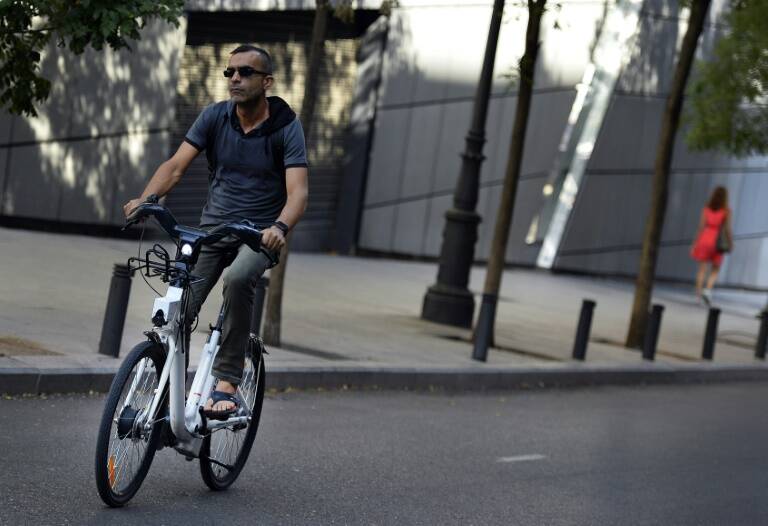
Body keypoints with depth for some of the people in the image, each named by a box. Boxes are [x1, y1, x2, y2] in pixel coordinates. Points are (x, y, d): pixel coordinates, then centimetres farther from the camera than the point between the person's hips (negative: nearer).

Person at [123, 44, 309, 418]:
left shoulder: (286, 127, -9)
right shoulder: (215, 116, 0)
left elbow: (297, 191, -19)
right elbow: (176, 165, -8)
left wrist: (280, 227, -40)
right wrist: (145, 198, -28)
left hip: (260, 233, -3)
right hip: (213, 227, 3)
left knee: (237, 279, -35)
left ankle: (227, 382, -27)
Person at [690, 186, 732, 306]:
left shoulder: (706, 208, -1)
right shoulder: (726, 211, -7)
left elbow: (701, 226, -3)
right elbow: (727, 229, -9)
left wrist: (695, 243, 1)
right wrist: (731, 242, 5)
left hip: (705, 240, 2)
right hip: (718, 242, -2)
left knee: (702, 269, 8)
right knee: (714, 271, 9)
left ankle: (699, 293, 4)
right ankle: (708, 290, -14)